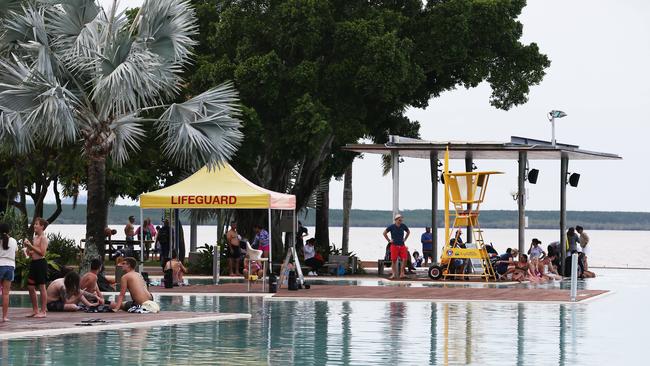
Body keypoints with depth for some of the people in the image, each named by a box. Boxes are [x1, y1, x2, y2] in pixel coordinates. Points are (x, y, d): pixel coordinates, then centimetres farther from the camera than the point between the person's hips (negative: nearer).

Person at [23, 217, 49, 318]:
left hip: (40, 262, -9)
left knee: (42, 287, -5)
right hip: (34, 263, 9)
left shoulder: (43, 238, -8)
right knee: (30, 287, 9)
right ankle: (35, 310, 16)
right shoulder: (35, 237, 17)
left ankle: (43, 311, -2)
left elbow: (42, 252, -18)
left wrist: (30, 246, -17)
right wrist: (27, 247, 4)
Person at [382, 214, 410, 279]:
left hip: (402, 245, 2)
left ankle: (401, 273, -1)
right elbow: (384, 233, 6)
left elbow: (408, 232, 21)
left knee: (404, 259, -9)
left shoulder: (403, 226, 3)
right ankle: (394, 274, 11)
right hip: (394, 245, -2)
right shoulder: (391, 227, -5)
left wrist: (405, 239, 13)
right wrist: (389, 240, 3)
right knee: (394, 260, 1)